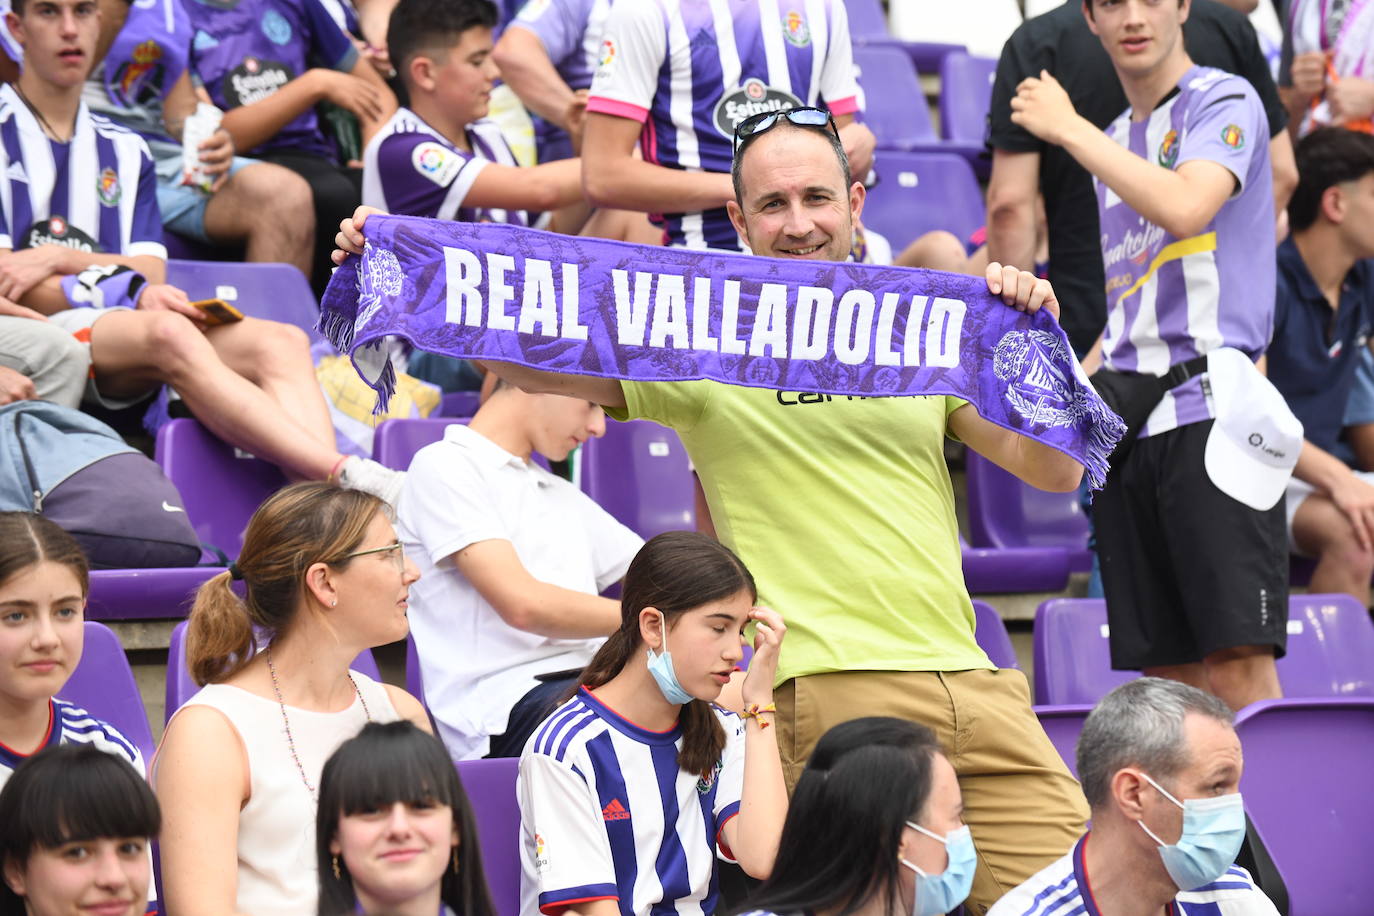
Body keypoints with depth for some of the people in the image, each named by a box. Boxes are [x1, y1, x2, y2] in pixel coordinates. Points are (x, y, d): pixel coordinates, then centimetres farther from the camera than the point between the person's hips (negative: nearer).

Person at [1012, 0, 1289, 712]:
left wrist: (1067, 127, -10)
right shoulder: (1113, 143, 22)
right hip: (1128, 419, 7)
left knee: (1236, 663, -15)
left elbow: (1185, 207, -21)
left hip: (1210, 406, -7)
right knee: (1166, 669, 3)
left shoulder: (1224, 101, 0)